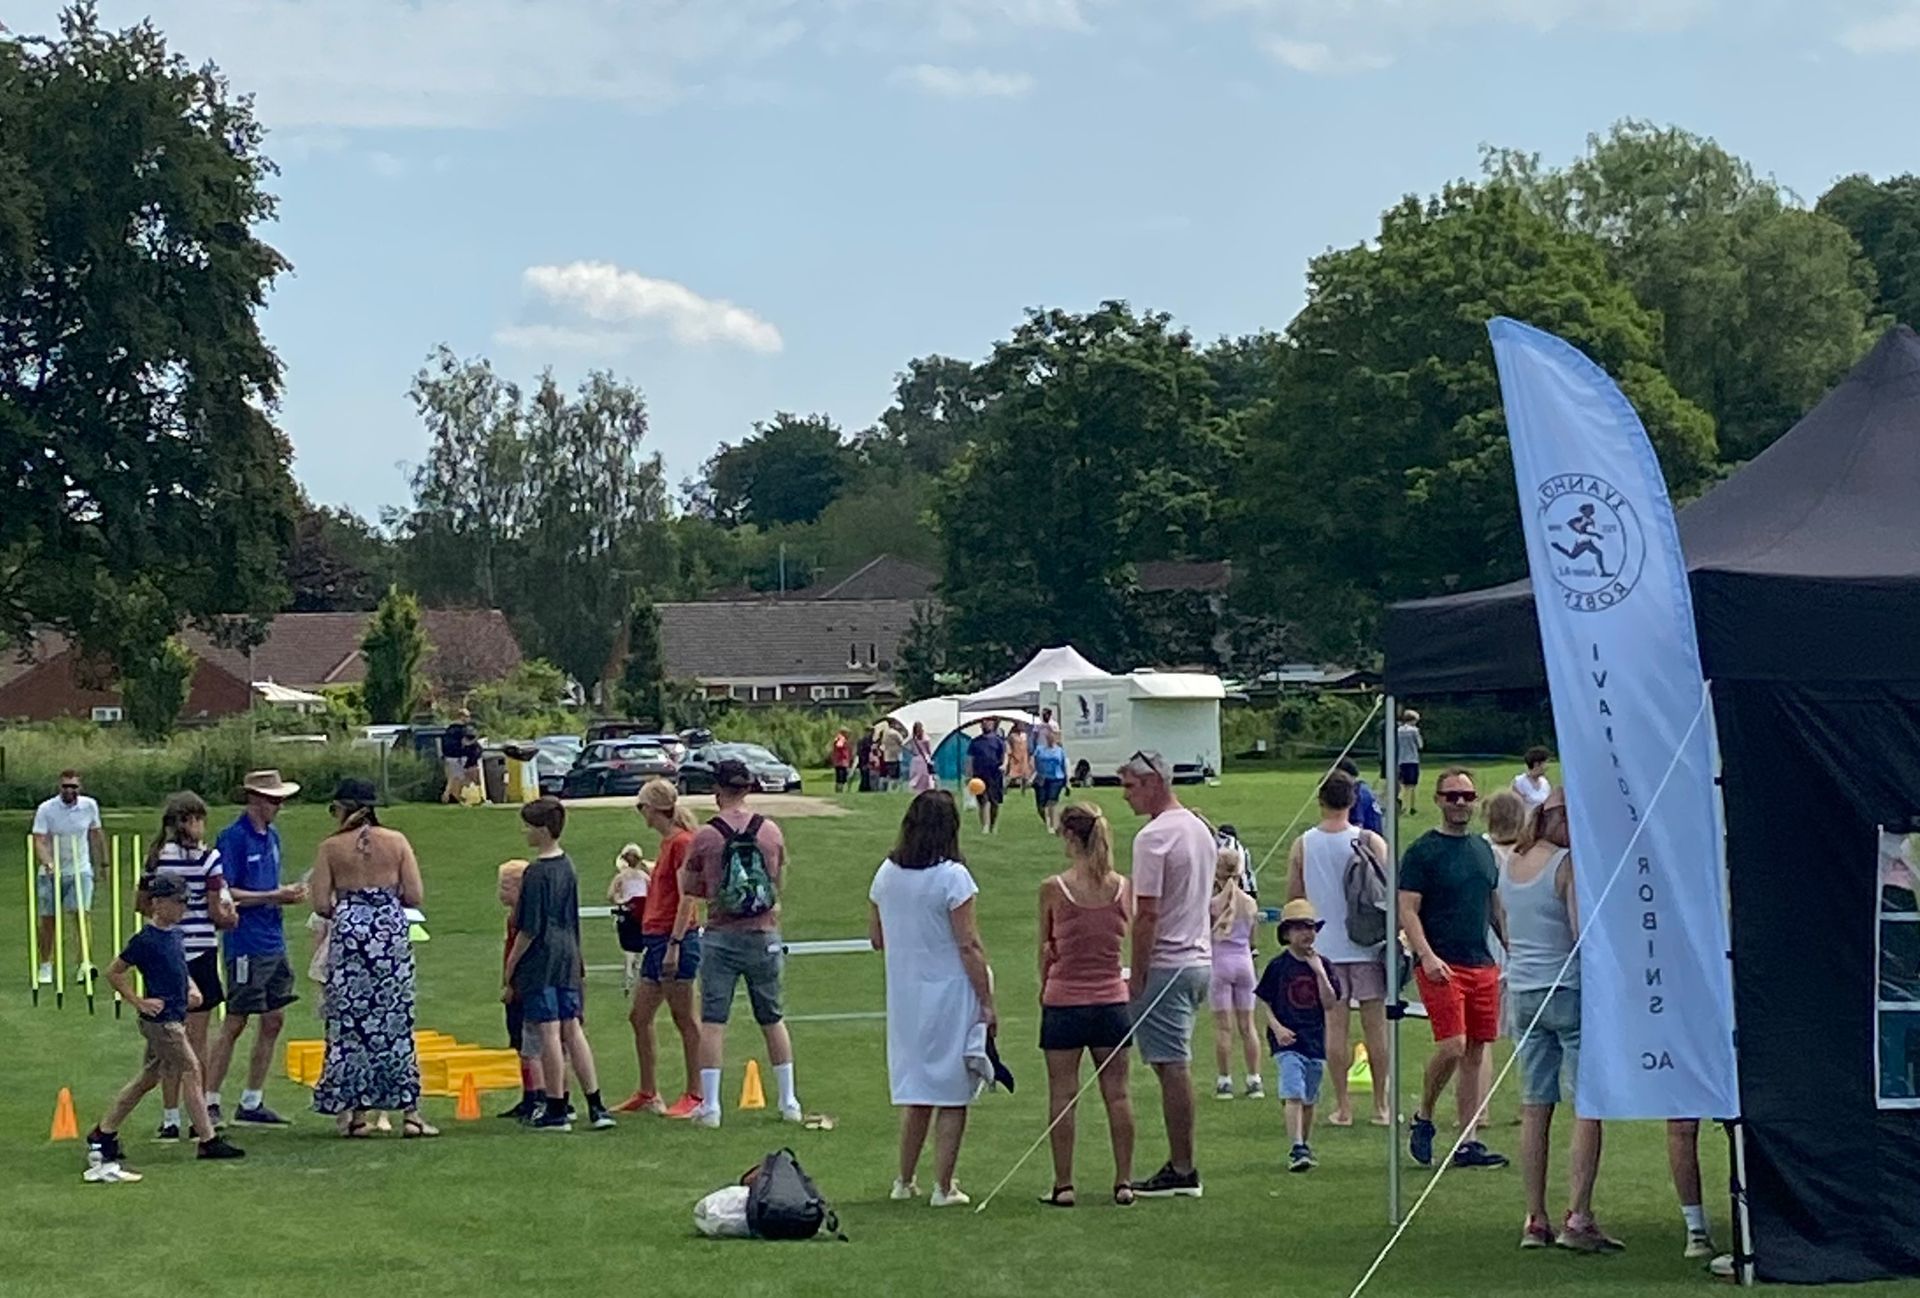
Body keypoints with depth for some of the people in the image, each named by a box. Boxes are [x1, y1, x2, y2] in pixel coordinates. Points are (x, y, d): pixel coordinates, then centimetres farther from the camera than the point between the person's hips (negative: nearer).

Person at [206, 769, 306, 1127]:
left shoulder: (271, 837, 14)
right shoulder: (232, 838, -12)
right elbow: (225, 894, -16)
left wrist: (289, 894, 1)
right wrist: (273, 896, -17)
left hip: (273, 943, 8)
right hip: (246, 945, -8)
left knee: (273, 1021, 10)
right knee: (236, 1023, -5)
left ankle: (252, 1102, 18)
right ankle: (210, 1101, 3)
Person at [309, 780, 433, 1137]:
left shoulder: (331, 847, -1)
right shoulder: (396, 841, 2)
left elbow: (320, 904, -5)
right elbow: (416, 896, -1)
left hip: (348, 934, -1)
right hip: (392, 932, 1)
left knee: (349, 1022, 6)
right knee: (396, 1020, 6)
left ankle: (355, 1112, 6)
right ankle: (409, 1112, 5)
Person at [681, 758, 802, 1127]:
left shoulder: (705, 836, -7)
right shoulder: (771, 831, 1)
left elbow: (688, 887, 3)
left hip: (721, 938, -3)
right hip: (764, 935, 3)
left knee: (712, 1022, 1)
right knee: (773, 1020, 13)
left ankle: (710, 1105, -1)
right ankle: (789, 1101, 19)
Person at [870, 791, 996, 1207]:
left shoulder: (886, 875, 3)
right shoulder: (952, 877, -14)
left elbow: (876, 938, 13)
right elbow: (969, 946, -14)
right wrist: (987, 1002, -9)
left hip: (904, 997, 6)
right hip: (949, 994, -5)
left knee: (915, 1095, 18)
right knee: (952, 1097, 4)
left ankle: (904, 1182, 23)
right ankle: (943, 1187, 5)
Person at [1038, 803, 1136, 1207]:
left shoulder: (1054, 888, -9)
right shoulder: (1122, 887, -3)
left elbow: (1045, 948, 2)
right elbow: (1134, 941, 6)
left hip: (1063, 1000, -3)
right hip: (1111, 999, 3)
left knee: (1062, 1094, 3)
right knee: (1116, 1092, 8)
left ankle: (1063, 1185, 5)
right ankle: (1124, 1181, 11)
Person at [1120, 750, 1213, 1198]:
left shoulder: (1154, 837, -16)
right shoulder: (1200, 829, 14)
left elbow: (1147, 913, -19)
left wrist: (1137, 975, -15)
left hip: (1165, 965, -10)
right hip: (1199, 959, 10)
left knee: (1173, 1068, -6)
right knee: (1178, 1066, 13)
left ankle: (1182, 1170, -5)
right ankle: (1181, 1166, 16)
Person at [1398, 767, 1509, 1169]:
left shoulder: (1483, 849, 16)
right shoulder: (1422, 852, -4)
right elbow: (1407, 910, -9)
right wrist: (1426, 956, -20)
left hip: (1483, 966, 6)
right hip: (1441, 966, -6)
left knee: (1476, 1052, 5)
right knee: (1452, 1046, -17)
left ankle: (1467, 1143, 9)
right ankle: (1423, 1118, 6)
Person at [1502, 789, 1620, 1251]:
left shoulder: (1508, 864, 10)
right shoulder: (1567, 864, -12)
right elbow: (1583, 931, -15)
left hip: (1523, 992, 7)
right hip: (1569, 990, -7)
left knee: (1534, 1107, 8)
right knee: (1587, 1107, -3)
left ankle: (1535, 1221, 9)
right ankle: (1578, 1218, -8)